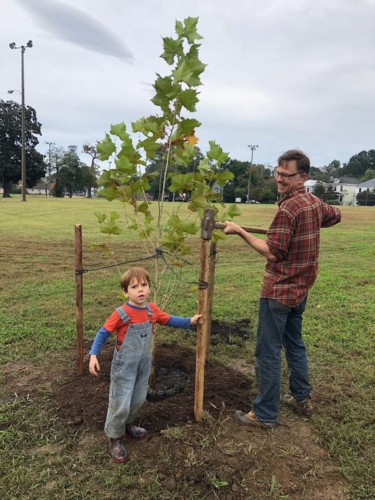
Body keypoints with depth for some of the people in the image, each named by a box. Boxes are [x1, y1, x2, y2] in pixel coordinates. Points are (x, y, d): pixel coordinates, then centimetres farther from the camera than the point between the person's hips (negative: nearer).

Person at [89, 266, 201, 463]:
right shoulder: (121, 314, -22)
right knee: (120, 404, 3)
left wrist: (190, 321, 9)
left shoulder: (152, 310, -5)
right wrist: (93, 355, -23)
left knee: (138, 399, 20)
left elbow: (169, 320, 11)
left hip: (144, 365, 6)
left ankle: (127, 424, 47)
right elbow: (103, 333, -15)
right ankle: (115, 439, 26)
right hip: (124, 367, -5)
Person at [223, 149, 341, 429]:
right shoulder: (314, 203, 6)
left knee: (268, 351, 1)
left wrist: (240, 231, -17)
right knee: (295, 343, 22)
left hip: (278, 290, -9)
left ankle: (265, 414, 12)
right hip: (300, 289, 9)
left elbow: (272, 252, -22)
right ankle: (302, 398, 35)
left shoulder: (289, 208, -21)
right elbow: (336, 215, 28)